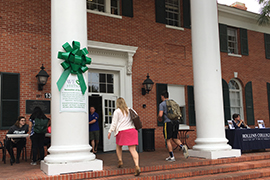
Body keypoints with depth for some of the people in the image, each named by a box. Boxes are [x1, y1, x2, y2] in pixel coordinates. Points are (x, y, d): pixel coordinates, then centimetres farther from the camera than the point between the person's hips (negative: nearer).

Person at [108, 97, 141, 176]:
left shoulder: (117, 111, -1)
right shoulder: (129, 110, 13)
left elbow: (114, 123, -3)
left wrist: (110, 132, 4)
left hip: (122, 131, -3)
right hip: (132, 130, 3)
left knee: (118, 147, 23)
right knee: (132, 149, -5)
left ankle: (120, 161, 12)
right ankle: (137, 166, -18)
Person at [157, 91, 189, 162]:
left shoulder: (162, 104, -3)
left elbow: (160, 115, -14)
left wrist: (158, 118, 8)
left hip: (168, 123, -6)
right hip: (176, 122, 6)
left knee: (168, 140, 5)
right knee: (174, 139, 16)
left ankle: (172, 157, 4)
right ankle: (183, 147, -11)